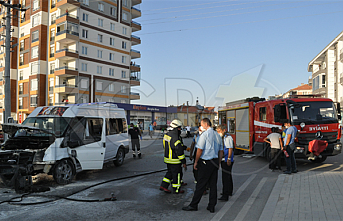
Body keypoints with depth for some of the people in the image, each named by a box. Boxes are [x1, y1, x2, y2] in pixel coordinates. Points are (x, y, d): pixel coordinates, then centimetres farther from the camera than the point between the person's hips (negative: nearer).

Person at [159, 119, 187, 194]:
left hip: (167, 158, 9)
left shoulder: (166, 135, 4)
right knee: (177, 174, 6)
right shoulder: (175, 138, -25)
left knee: (170, 172, 22)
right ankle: (176, 190, 18)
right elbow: (180, 152, -22)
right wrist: (183, 162, -15)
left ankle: (163, 186, 23)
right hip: (175, 161, -9)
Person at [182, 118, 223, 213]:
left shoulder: (204, 135, -12)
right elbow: (221, 151, 14)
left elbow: (200, 150, -15)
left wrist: (196, 162, -5)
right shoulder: (217, 135, 10)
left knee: (200, 185, -1)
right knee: (213, 184, 10)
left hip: (205, 162, -7)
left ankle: (193, 205, 8)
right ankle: (212, 206, 17)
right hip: (215, 162, 7)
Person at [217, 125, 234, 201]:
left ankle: (225, 195, -10)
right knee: (228, 176, 20)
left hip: (227, 161, -10)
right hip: (223, 160, 10)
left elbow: (230, 149, -19)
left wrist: (229, 159, -23)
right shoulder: (222, 137, 15)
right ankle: (229, 192, 33)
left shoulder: (228, 137, -14)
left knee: (226, 177, -11)